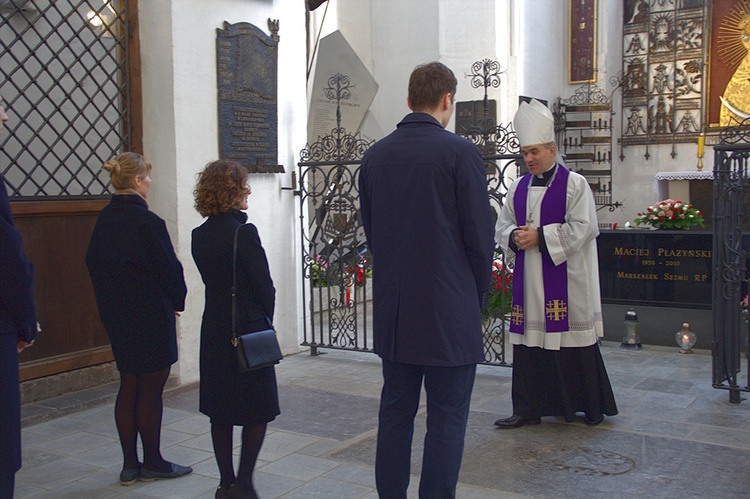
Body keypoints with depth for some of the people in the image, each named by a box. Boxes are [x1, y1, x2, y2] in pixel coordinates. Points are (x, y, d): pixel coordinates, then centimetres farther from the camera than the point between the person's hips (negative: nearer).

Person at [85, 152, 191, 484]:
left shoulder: (104, 220, 5)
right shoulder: (147, 221, -18)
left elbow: (94, 264, 10)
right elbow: (168, 268, -15)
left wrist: (111, 302, 16)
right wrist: (177, 301, 2)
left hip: (116, 316, 8)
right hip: (151, 316, -7)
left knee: (128, 388, 14)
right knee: (151, 389, 4)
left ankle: (130, 465, 21)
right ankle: (152, 463, 15)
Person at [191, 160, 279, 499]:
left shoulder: (199, 235, 4)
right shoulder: (243, 232, -15)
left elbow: (212, 280, 7)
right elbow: (264, 284, -12)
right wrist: (265, 319, 5)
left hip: (214, 330, 6)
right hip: (249, 331, -6)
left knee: (220, 411, 13)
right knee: (258, 409, 6)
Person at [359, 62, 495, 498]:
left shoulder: (375, 156, 5)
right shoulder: (461, 153, -10)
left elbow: (370, 229, 10)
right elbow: (480, 235, -9)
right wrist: (479, 295, 6)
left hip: (392, 310, 6)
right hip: (449, 310, -5)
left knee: (395, 412, 16)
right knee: (447, 420, 4)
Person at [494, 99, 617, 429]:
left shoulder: (574, 184, -3)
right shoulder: (518, 187, 13)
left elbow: (582, 228, -10)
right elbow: (502, 225, 15)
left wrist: (540, 236, -15)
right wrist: (515, 237, -7)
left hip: (565, 279, -5)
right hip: (529, 280, 5)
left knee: (571, 339, -1)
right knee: (529, 340, 5)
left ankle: (593, 406, 16)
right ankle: (528, 409, 13)